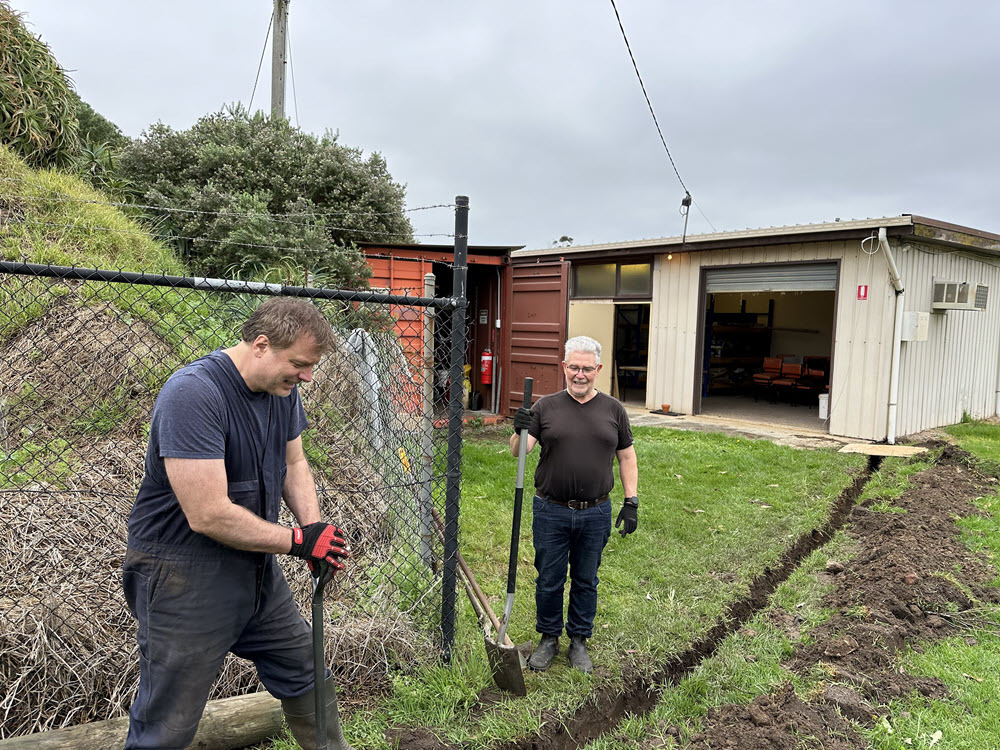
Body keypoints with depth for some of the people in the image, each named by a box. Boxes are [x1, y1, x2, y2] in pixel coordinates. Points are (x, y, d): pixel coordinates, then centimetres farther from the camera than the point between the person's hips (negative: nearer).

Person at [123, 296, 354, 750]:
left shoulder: (282, 388, -1)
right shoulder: (193, 394, -27)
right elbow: (209, 515, -30)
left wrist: (315, 529, -6)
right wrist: (298, 541, -19)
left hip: (255, 566, 8)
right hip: (184, 576, -8)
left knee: (307, 677, 20)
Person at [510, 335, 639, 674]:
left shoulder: (613, 410, 4)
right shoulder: (546, 407, -1)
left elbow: (627, 457, 9)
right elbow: (518, 451, -8)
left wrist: (631, 502, 3)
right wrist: (520, 431, -29)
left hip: (595, 514, 1)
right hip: (551, 512, -1)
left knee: (586, 581, 14)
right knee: (549, 580, 11)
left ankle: (579, 640, 32)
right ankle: (548, 638, 31)